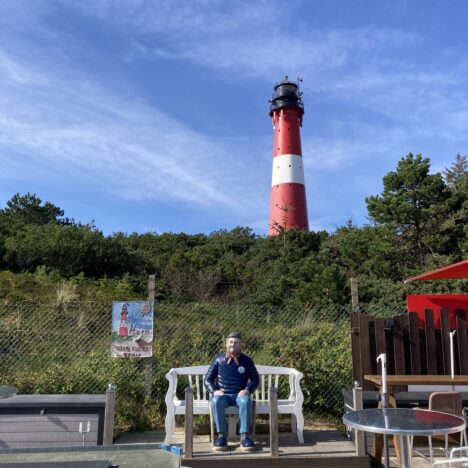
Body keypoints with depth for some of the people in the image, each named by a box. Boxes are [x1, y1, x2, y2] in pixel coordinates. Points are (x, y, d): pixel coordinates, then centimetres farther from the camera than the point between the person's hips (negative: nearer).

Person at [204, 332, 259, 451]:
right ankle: (221, 435, -30)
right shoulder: (219, 359, 4)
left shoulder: (247, 361, 5)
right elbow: (208, 380, 7)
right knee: (216, 401, -35)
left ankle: (244, 436, -32)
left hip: (239, 395, 0)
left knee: (246, 401, -35)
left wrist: (247, 390, -9)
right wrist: (214, 391, -13)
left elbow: (255, 380, 11)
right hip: (223, 395, 0)